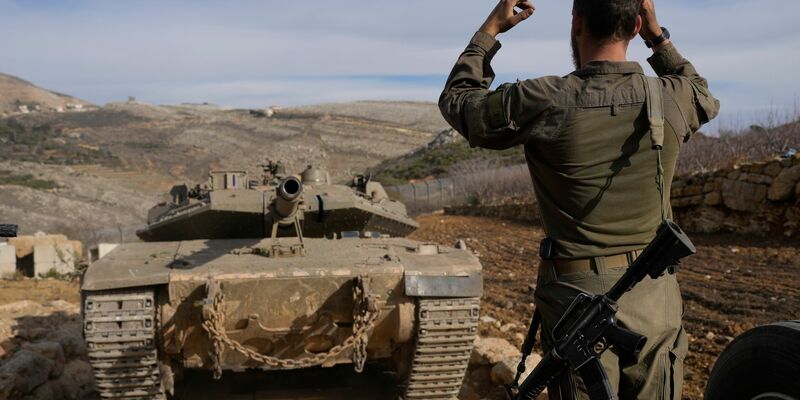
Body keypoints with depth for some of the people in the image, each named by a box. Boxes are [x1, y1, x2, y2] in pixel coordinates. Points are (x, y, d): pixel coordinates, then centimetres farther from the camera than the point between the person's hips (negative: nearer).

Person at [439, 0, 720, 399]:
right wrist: (659, 37, 18)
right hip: (655, 297, 3)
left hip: (579, 297, -3)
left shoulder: (546, 102, -15)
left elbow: (457, 101, 2)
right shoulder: (670, 101, -5)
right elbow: (705, 99, 23)